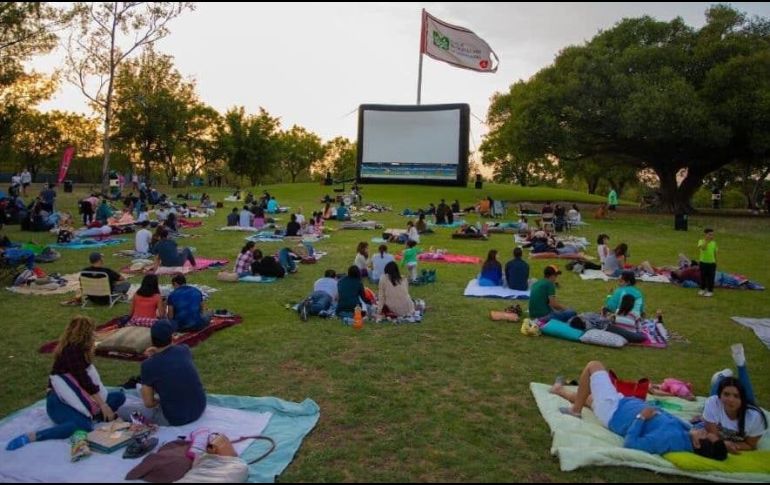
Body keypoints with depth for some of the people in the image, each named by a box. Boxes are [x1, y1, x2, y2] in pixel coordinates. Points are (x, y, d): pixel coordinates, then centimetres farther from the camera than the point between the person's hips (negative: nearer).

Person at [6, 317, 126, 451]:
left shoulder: (78, 349, 11)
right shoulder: (70, 351, -17)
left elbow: (87, 378, 6)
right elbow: (84, 381, -21)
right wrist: (103, 405, -20)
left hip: (76, 399, 9)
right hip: (59, 402, -9)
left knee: (119, 397, -1)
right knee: (84, 426, -37)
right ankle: (31, 437, -28)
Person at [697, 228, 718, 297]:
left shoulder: (714, 243, 0)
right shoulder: (701, 241, -9)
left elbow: (715, 252, 9)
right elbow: (703, 248, -31)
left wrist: (715, 262, 11)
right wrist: (707, 241, -31)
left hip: (711, 263, 1)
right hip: (703, 262, -1)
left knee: (711, 277, 5)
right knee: (703, 276, 11)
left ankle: (710, 291, 16)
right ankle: (702, 289, 27)